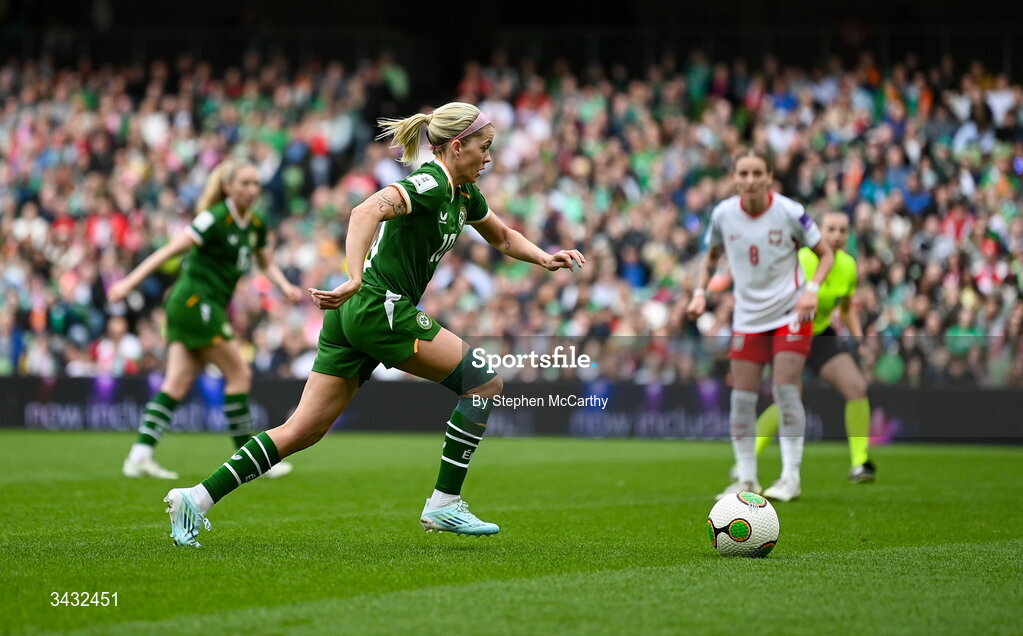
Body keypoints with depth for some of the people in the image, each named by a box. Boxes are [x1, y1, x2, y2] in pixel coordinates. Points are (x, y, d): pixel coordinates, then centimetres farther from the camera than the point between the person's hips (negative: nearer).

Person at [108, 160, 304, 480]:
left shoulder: (256, 224, 11)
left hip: (209, 306, 8)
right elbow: (171, 249, -17)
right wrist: (130, 282, -20)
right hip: (195, 300, -8)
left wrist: (285, 286, 4)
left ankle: (140, 455, -7)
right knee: (239, 375, -4)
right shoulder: (216, 218, -14)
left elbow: (267, 264, 25)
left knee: (178, 382, -1)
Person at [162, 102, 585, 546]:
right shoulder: (429, 184, -13)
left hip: (352, 313, 9)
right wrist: (355, 281, -40)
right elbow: (366, 211, -30)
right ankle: (443, 504, 0)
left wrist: (545, 258, 15)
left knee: (303, 431, 6)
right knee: (485, 383, -3)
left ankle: (197, 498, 2)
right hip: (380, 309, -9)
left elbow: (503, 237, 33)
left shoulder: (463, 192, 17)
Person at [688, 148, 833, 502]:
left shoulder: (789, 213, -14)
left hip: (790, 314, -3)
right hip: (747, 318, 3)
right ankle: (746, 479, 11)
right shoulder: (723, 214, -5)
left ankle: (791, 477, -3)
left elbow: (825, 254, -3)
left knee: (785, 391, -11)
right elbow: (712, 255, 14)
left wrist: (811, 289, -19)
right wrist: (700, 292, 0)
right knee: (742, 398, 0)